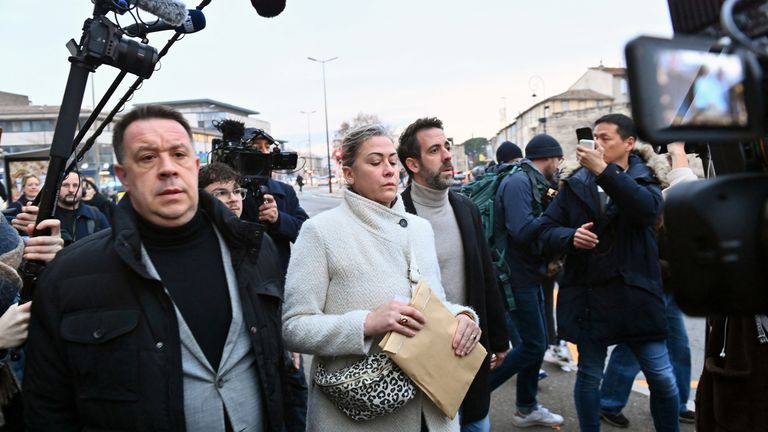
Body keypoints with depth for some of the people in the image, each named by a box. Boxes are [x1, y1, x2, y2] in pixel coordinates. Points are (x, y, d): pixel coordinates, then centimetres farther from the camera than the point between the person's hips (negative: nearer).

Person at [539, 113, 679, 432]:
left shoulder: (645, 180, 2)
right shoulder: (575, 184, 4)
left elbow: (648, 207, -22)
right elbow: (547, 229, 2)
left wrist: (604, 171, -29)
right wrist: (570, 236, -19)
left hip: (635, 295, -1)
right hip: (587, 296, 1)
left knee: (662, 377, 7)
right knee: (589, 376, 13)